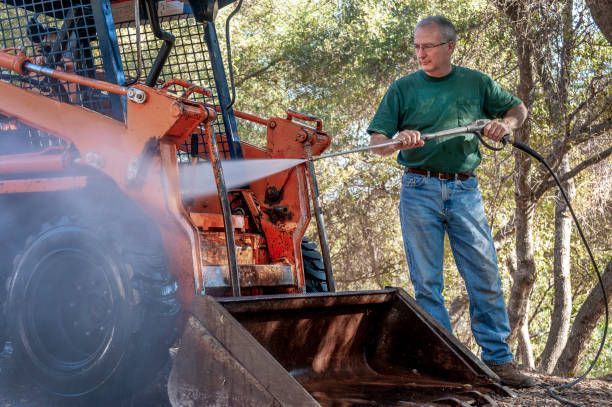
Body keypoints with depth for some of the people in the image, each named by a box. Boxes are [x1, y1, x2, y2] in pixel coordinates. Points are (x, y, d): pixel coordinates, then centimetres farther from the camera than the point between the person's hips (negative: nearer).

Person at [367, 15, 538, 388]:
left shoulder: (476, 83, 10)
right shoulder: (403, 89, 6)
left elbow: (519, 108, 21)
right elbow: (377, 142, 3)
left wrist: (506, 123, -2)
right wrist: (399, 140, -20)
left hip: (465, 189, 1)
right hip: (420, 190, -1)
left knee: (486, 277, -3)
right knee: (427, 282, -1)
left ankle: (498, 359, 2)